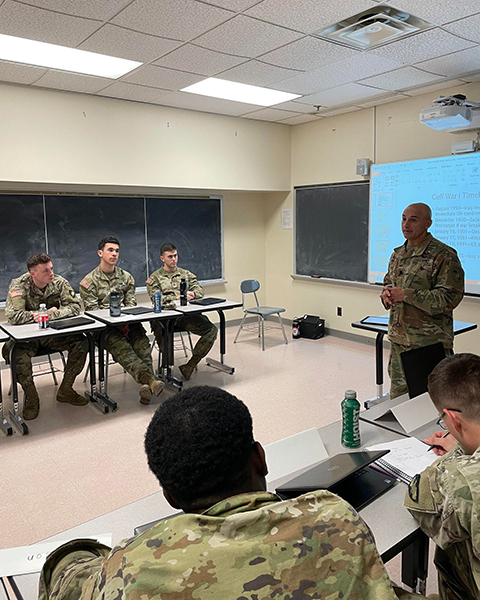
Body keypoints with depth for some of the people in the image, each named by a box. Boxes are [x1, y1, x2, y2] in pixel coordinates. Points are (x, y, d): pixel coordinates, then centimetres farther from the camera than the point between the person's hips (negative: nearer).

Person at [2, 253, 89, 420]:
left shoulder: (59, 282, -5)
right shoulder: (18, 285, -14)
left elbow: (75, 307, -11)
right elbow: (13, 316, -27)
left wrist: (52, 314, -26)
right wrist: (50, 312, -20)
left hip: (54, 333, 3)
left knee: (81, 342, -19)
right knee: (17, 354, -33)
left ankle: (65, 390, -1)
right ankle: (31, 397, -7)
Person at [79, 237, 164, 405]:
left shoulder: (126, 277, 18)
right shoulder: (89, 281, 6)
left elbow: (131, 303, 12)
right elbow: (93, 310, -3)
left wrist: (126, 320, -10)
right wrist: (117, 322, -16)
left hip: (127, 321, 4)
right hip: (104, 325, -3)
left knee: (142, 343, -29)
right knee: (121, 347, -33)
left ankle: (146, 385, -46)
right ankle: (151, 380, -54)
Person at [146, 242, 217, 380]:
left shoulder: (186, 274, 21)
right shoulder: (154, 278, 10)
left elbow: (199, 290, 10)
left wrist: (192, 294, -15)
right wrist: (178, 297, -18)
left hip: (187, 314, 3)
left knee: (211, 330, -21)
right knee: (160, 329, -39)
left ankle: (189, 366, -15)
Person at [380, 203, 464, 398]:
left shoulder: (443, 255, -11)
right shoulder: (398, 254, 13)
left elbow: (450, 297, -17)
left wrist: (406, 295, -19)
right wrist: (387, 293, -1)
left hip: (429, 344, -7)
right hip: (398, 338, 7)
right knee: (398, 394, 16)